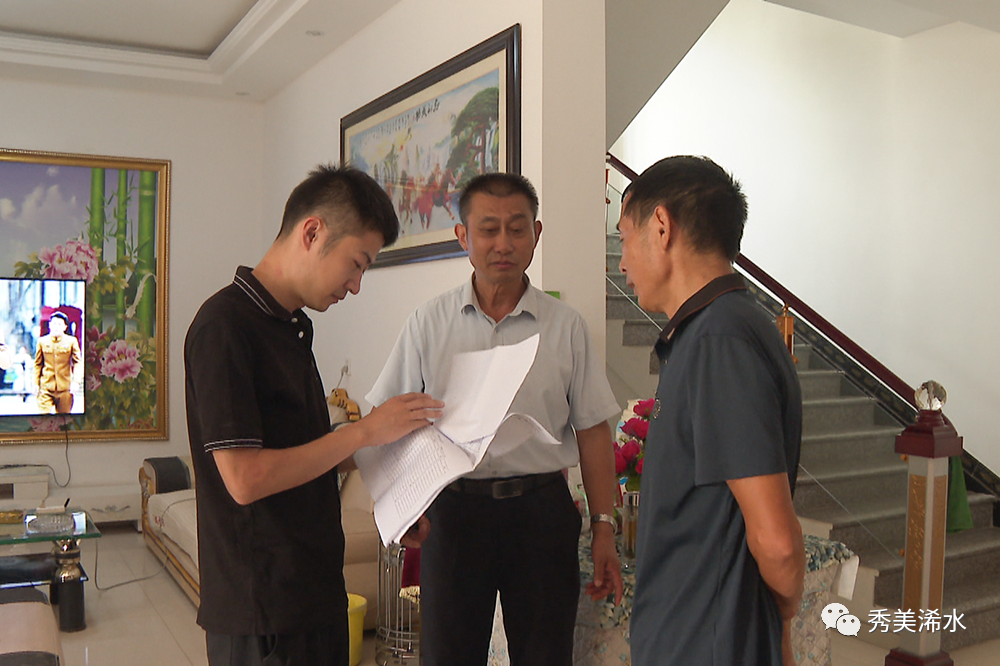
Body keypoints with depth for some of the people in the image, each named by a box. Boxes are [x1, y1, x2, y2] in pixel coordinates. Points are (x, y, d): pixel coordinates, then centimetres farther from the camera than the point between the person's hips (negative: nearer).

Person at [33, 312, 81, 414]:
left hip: (65, 387, 0)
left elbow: (77, 362, 3)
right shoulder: (42, 341, 8)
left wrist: (75, 381, -9)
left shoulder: (71, 341, 4)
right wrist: (36, 383, 8)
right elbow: (38, 364, 13)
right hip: (46, 387, 0)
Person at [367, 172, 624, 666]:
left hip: (542, 511, 1)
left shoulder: (566, 326, 3)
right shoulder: (429, 323, 2)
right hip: (453, 508, 0)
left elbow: (593, 430, 5)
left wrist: (604, 527, 1)